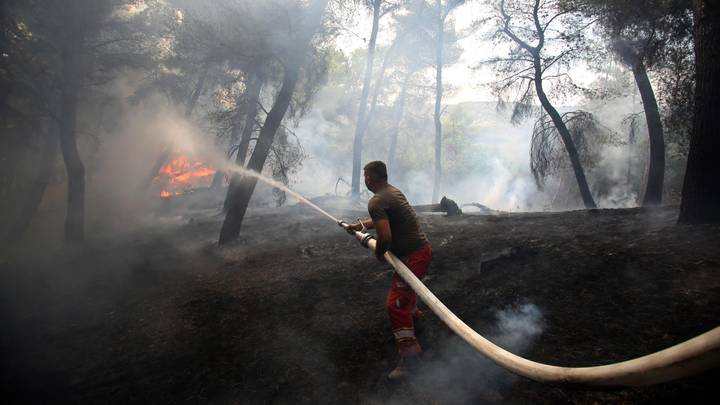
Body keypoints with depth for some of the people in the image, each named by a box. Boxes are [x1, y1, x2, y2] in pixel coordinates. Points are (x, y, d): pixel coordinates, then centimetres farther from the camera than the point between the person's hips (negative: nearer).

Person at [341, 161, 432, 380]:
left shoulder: (376, 202, -19)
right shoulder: (394, 191, 11)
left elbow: (385, 237, -28)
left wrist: (378, 254, -7)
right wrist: (358, 225, 36)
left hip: (414, 256, -10)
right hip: (423, 248, 10)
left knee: (395, 305, -8)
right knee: (406, 283, 36)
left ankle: (409, 356, -5)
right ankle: (411, 310, 61)